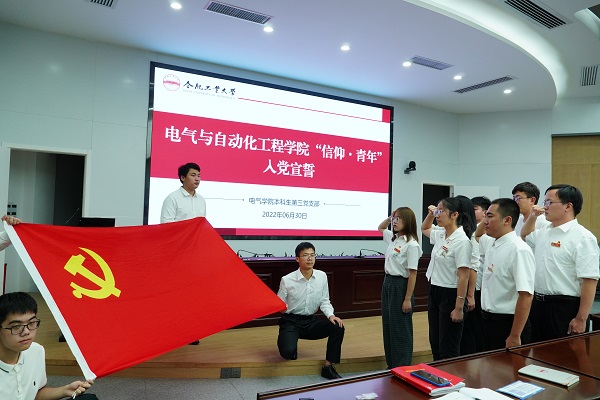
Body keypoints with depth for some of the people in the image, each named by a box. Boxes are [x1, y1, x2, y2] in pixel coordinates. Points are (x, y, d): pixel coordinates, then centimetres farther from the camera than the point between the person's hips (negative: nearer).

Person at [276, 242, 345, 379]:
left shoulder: (322, 276, -3)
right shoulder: (287, 280, -15)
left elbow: (324, 301, 5)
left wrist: (331, 315, -13)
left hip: (311, 321, 4)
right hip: (291, 321, -4)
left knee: (338, 327, -18)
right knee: (288, 352, -28)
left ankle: (328, 367, -2)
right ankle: (283, 340, 13)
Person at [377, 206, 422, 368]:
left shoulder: (411, 244, -17)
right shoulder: (393, 238, 7)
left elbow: (412, 273, -17)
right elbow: (380, 228, 29)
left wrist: (408, 299, -17)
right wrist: (389, 218, 9)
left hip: (400, 286, -9)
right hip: (388, 283, 9)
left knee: (401, 330, 4)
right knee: (388, 326, 16)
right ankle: (391, 365, 30)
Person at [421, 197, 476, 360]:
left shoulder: (461, 241, -19)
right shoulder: (440, 235, 4)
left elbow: (463, 277, -19)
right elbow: (424, 229, 28)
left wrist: (459, 308, -19)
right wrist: (430, 214, 10)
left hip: (450, 295, -8)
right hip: (434, 292, 8)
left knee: (448, 350, 5)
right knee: (435, 345, 18)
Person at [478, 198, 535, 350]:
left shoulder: (519, 250, -21)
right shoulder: (490, 242, 3)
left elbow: (526, 295, -24)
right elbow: (477, 236, 31)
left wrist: (515, 337, -23)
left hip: (508, 324, -8)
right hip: (488, 320, 8)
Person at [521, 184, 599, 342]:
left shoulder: (582, 237, -15)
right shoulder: (544, 232, 10)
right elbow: (525, 236, 33)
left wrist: (581, 319, -21)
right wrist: (532, 217, 14)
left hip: (566, 309, -8)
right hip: (538, 304, 8)